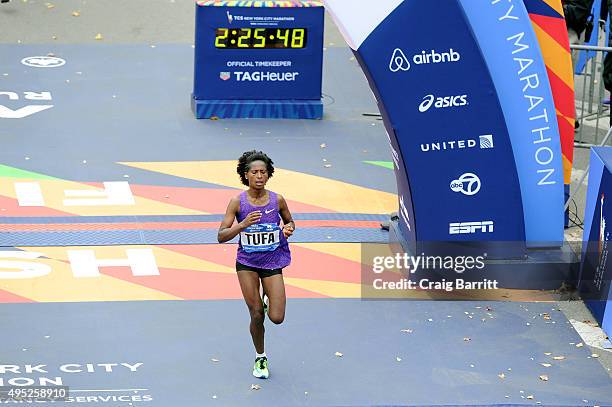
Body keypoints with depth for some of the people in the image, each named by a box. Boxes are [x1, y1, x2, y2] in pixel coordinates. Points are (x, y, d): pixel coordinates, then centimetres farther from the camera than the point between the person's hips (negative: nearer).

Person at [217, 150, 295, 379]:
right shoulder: (238, 202, -11)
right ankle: (260, 358, 26)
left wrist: (289, 228, -11)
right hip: (247, 263, -1)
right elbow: (221, 236, -13)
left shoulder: (277, 200, -7)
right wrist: (243, 224, -28)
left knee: (277, 318, -7)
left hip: (272, 263, 1)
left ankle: (267, 298, 29)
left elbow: (289, 221, 13)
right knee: (256, 316, 2)